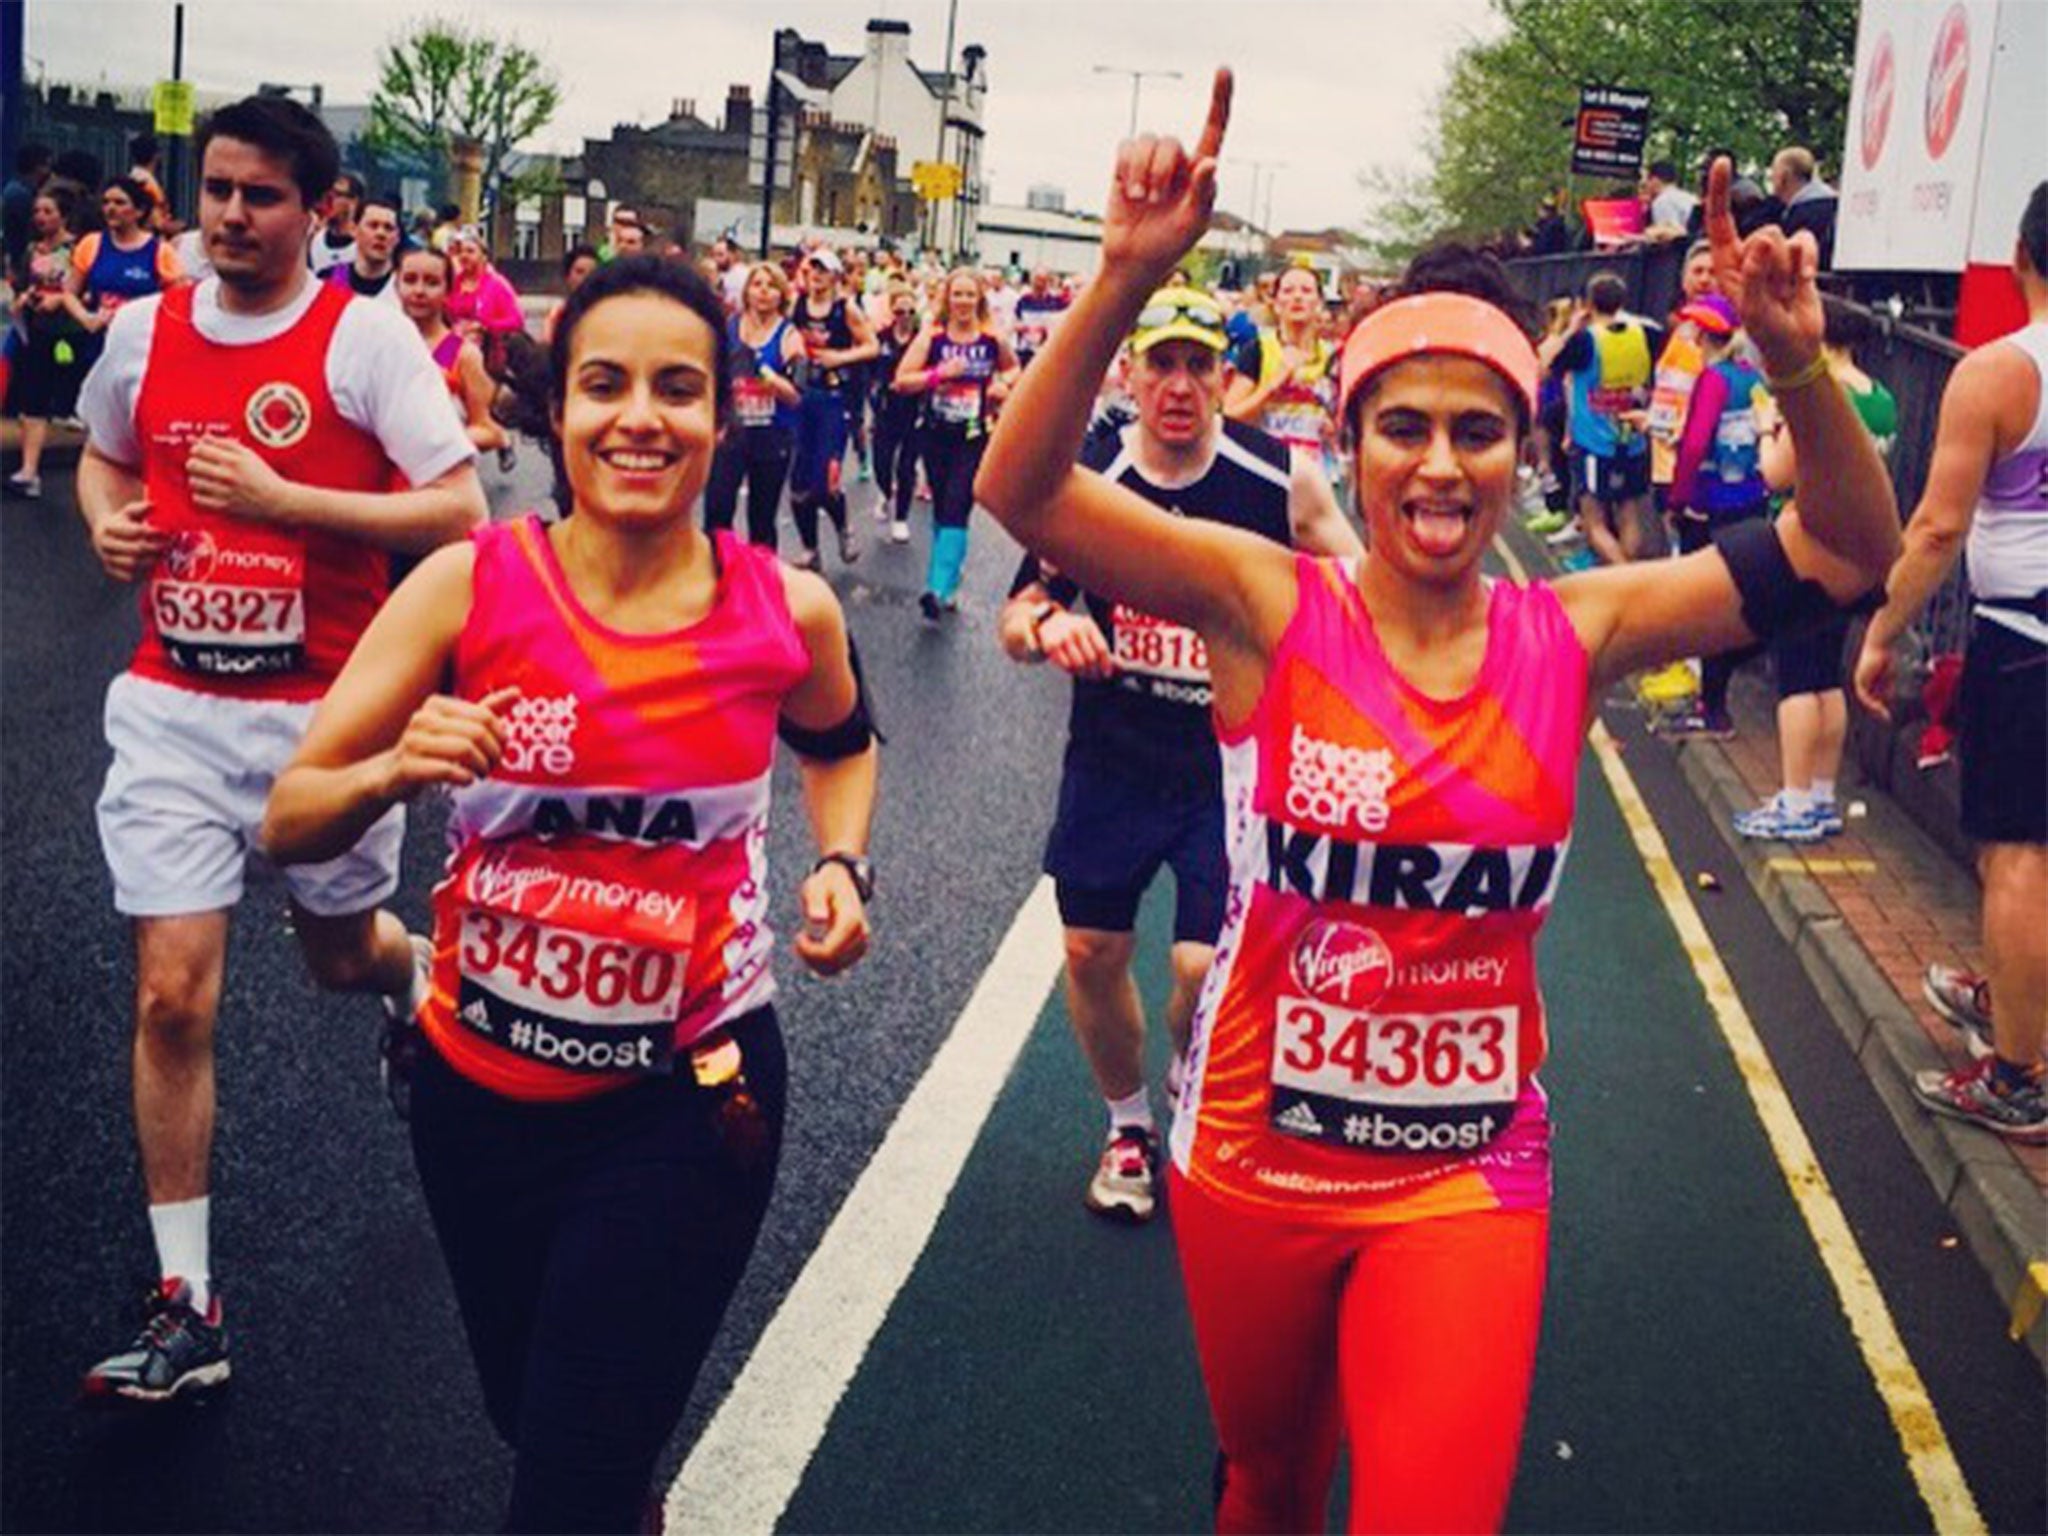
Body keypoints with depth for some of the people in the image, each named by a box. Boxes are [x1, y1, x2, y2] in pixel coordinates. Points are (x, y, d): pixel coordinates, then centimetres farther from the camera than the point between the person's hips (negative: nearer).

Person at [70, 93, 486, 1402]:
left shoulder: (366, 336, -10)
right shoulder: (145, 329, 4)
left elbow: (460, 511, -15)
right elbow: (103, 456, 22)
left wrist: (281, 500, -23)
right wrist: (109, 521, -1)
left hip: (324, 710, -2)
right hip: (173, 705, 3)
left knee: (343, 955, 16)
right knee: (173, 995, -4)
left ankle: (421, 979, 56)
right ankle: (188, 1308, 5)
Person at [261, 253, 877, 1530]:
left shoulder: (789, 611, -10)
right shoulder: (468, 585, -12)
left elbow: (841, 745, 13)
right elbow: (288, 823, -10)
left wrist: (843, 867, -5)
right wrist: (396, 770, -30)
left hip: (686, 1100, -2)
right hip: (480, 1081, 2)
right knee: (526, 1409, 26)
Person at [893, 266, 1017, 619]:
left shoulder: (993, 338, -3)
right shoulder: (932, 336, -4)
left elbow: (1013, 368, 17)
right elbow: (902, 380, -6)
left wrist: (1003, 384, -4)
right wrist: (938, 374, -19)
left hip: (975, 438, -2)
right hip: (936, 434, 2)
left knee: (956, 512, -13)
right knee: (941, 510, 14)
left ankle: (939, 589, -20)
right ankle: (950, 579, 33)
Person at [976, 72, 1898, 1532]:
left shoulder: (1568, 636, -6)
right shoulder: (1272, 609, -13)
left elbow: (1849, 553, -4)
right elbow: (1024, 489, -23)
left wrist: (1799, 367, -21)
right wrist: (1127, 280, -35)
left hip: (1469, 1176, 1)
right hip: (1253, 1158, 0)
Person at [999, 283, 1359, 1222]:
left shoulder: (1283, 478, -11)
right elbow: (1017, 621, -1)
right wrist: (1044, 625, -23)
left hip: (1235, 763, -2)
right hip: (1112, 757, 2)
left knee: (1208, 966, -10)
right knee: (1092, 950, 8)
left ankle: (1191, 1096, 27)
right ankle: (1128, 1127, 35)